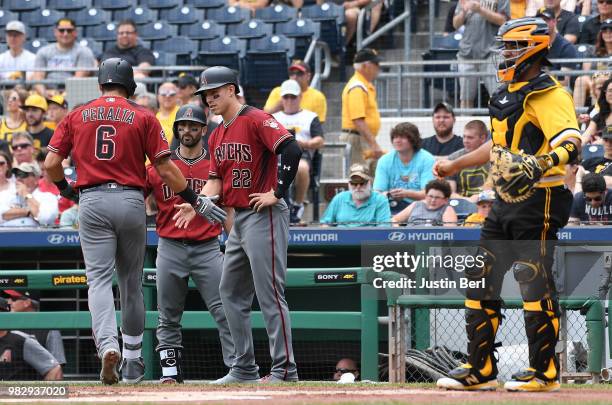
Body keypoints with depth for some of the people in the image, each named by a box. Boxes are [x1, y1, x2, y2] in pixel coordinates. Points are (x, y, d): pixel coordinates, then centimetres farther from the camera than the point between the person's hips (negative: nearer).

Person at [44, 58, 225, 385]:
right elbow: (165, 168, -2)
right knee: (131, 282, 12)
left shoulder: (77, 116, 7)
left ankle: (107, 345, -31)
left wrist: (65, 189, 21)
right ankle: (132, 364, 19)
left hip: (91, 202, 0)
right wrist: (196, 202, 4)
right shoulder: (143, 117, 3)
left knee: (99, 278, -6)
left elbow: (51, 163, 2)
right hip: (130, 201, 0)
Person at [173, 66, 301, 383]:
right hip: (239, 219, 10)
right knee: (231, 293, 13)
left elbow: (290, 149, -23)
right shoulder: (217, 135, 16)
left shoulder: (256, 120, -12)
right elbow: (216, 180, 14)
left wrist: (277, 193, -22)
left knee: (269, 294, -10)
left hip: (264, 216, -10)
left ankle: (285, 369, -8)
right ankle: (245, 369, 19)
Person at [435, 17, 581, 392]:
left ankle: (545, 372, 2)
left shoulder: (548, 94, -13)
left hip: (538, 200, -10)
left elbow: (571, 144, -27)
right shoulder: (508, 93, 17)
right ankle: (481, 370, 15)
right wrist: (455, 166, 35)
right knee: (481, 277, 9)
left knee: (535, 283, -6)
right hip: (506, 201, 10)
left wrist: (541, 165, -45)